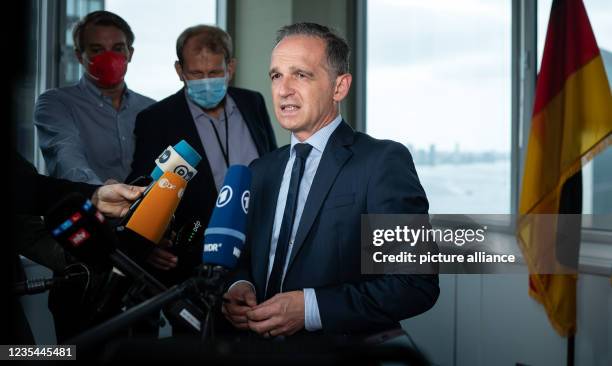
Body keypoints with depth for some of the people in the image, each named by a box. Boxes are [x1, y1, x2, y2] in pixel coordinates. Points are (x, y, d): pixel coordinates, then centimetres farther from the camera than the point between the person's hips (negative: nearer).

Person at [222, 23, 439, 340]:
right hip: (262, 344, 5)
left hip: (347, 351, -4)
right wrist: (239, 287, -4)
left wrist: (310, 308, -20)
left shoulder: (384, 162, -9)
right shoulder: (262, 171, 10)